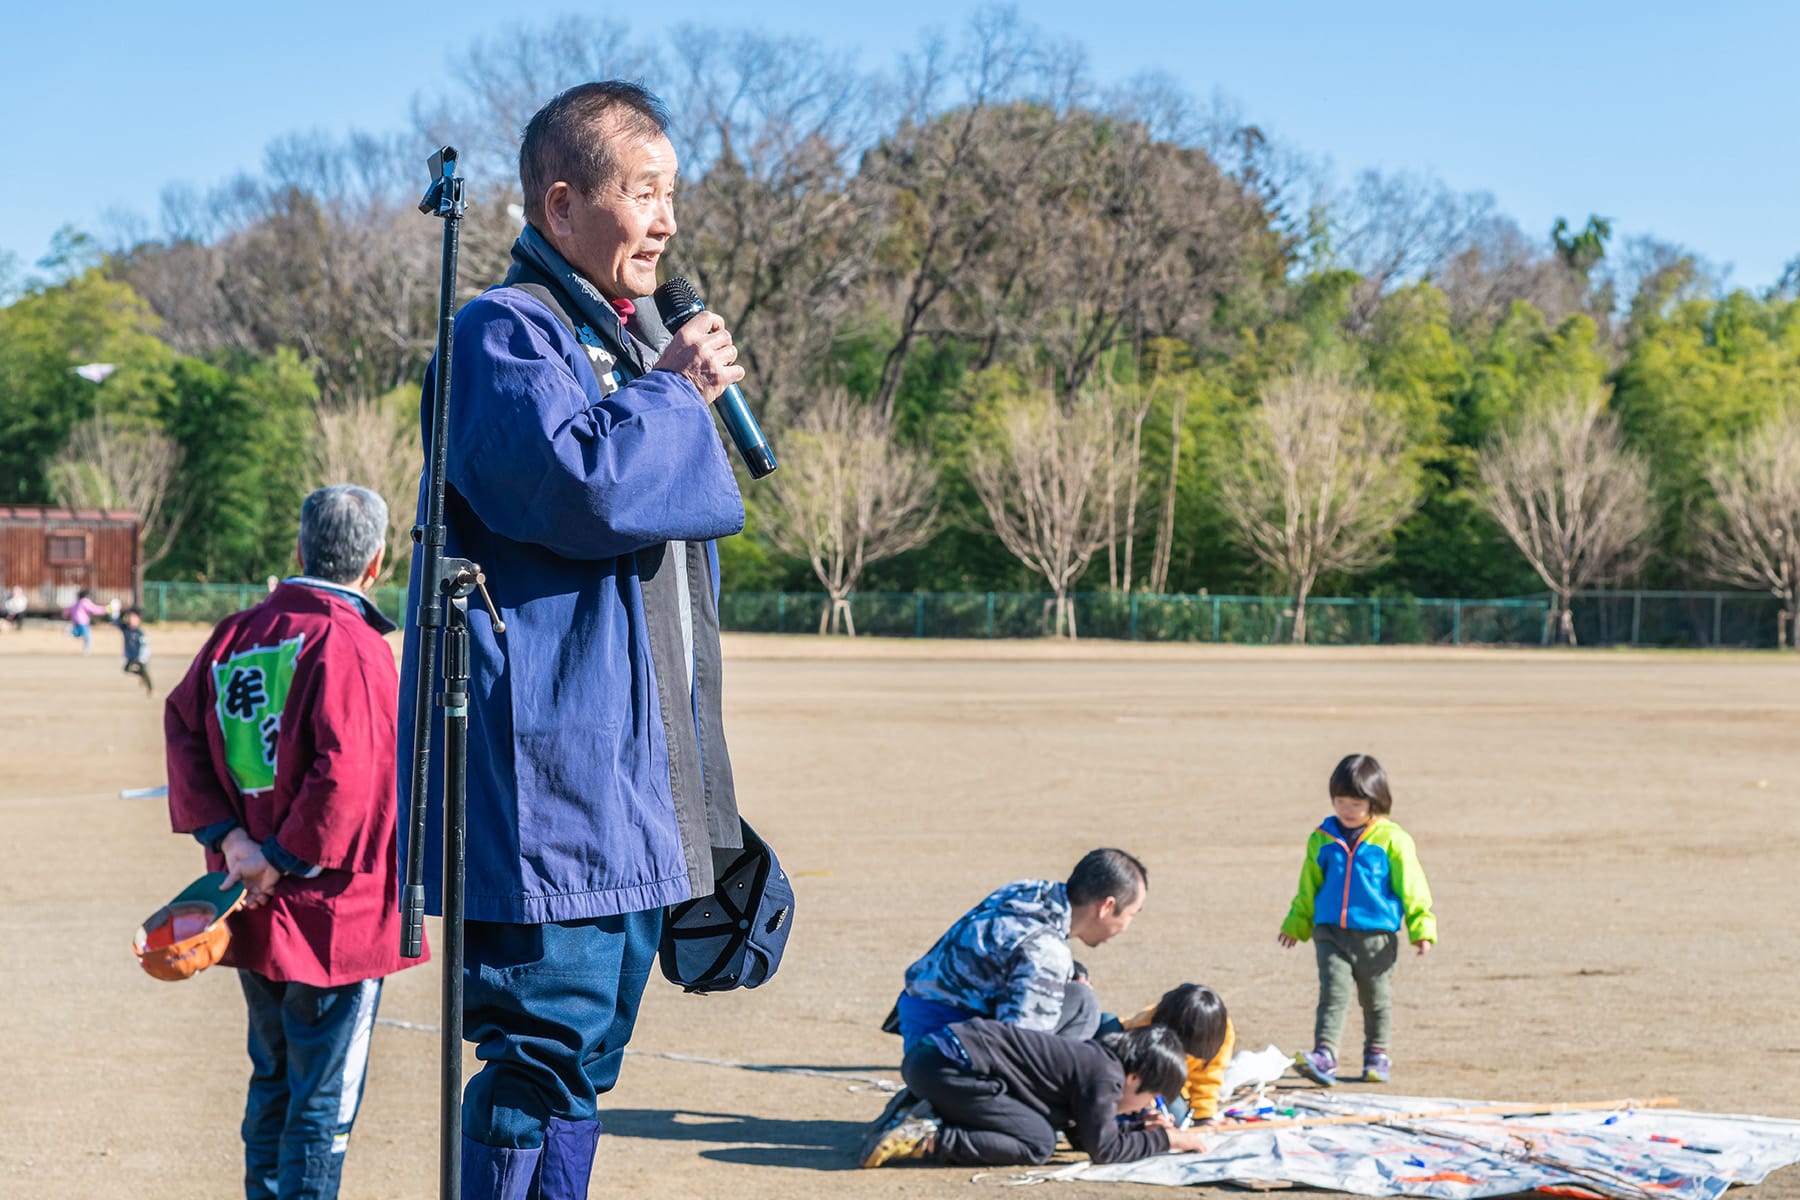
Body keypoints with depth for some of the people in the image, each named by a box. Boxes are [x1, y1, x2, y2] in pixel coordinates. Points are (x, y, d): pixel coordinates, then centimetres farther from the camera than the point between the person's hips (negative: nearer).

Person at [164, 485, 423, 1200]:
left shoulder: (237, 633, 6)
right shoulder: (351, 646, -16)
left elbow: (183, 729, 1)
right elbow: (343, 774, -25)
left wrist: (228, 837, -6)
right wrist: (284, 862, -16)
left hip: (256, 918, 7)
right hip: (336, 915, -7)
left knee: (273, 1080, 19)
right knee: (324, 1100, 1)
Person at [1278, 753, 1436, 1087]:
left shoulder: (1391, 839, -4)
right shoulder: (1322, 839, 6)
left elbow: (1412, 886, -1)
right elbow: (1308, 887, 17)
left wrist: (1421, 928, -6)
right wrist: (1296, 924, 21)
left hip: (1376, 935, -1)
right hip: (1330, 933, 2)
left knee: (1376, 998, 11)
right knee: (1333, 992, -11)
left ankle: (1377, 1055, 26)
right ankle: (1325, 1055, -19)